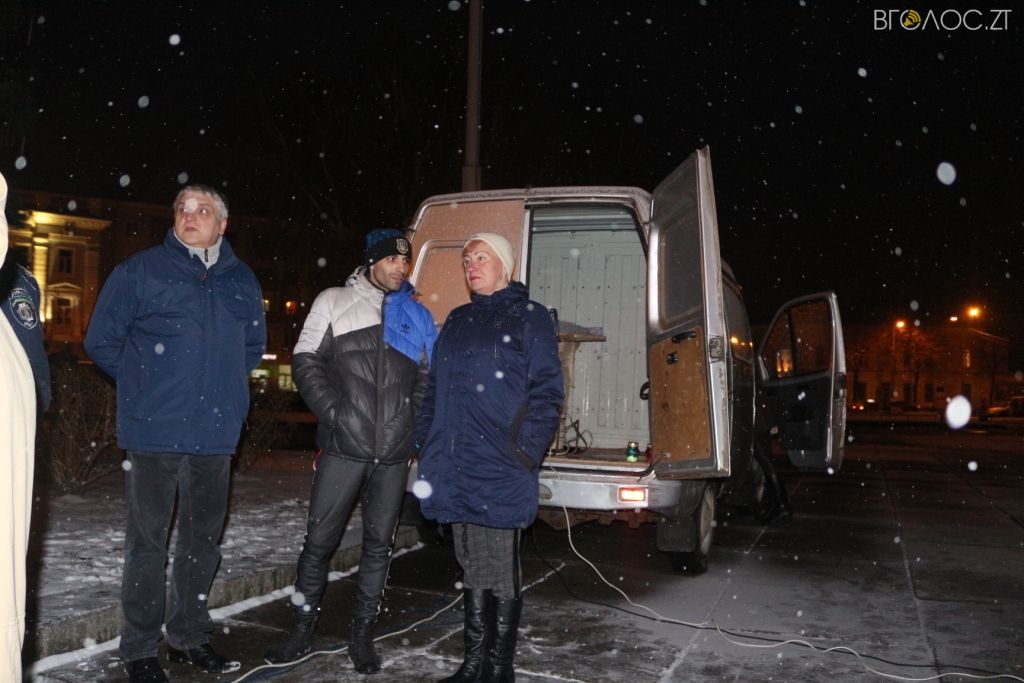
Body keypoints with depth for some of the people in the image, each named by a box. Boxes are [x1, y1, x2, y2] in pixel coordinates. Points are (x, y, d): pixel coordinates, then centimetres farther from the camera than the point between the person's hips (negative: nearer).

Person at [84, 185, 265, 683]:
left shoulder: (241, 281, 9)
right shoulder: (140, 271, -2)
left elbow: (254, 345, 23)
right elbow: (101, 341, 2)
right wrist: (145, 383, 2)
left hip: (215, 433, 4)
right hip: (154, 432, -4)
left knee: (203, 539, 14)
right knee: (147, 540, 4)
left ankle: (189, 636, 29)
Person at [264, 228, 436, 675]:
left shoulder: (417, 316, 13)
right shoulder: (334, 302, 7)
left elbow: (427, 379, 14)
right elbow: (306, 361, 2)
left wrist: (413, 424, 1)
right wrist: (333, 412, -9)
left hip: (394, 453, 2)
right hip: (343, 447, -2)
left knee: (379, 543, 8)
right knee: (320, 538, 2)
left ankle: (362, 634, 20)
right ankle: (303, 629, 18)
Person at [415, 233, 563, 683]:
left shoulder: (529, 317, 1)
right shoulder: (457, 321, 19)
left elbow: (545, 391, -6)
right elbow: (434, 389, 20)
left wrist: (524, 451, -15)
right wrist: (426, 447, 12)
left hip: (500, 469, -6)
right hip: (455, 468, 6)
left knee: (500, 571, 2)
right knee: (471, 567, 14)